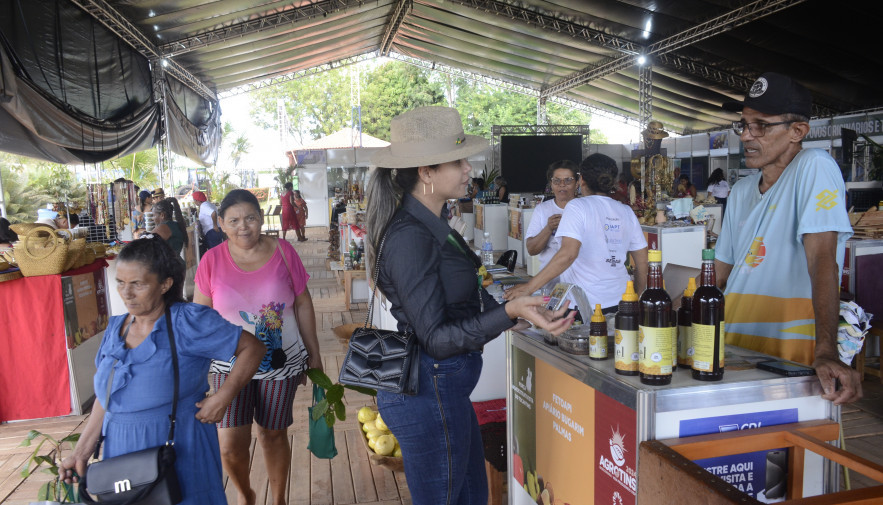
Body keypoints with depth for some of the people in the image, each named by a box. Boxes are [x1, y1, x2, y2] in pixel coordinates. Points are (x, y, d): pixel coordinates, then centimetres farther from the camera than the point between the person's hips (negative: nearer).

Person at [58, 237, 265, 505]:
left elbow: (252, 347, -11)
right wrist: (82, 452, 8)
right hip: (120, 449, 5)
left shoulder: (189, 321, -14)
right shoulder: (115, 328, 4)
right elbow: (106, 395, 12)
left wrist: (222, 397, -18)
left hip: (179, 447, -5)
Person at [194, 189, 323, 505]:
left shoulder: (282, 251, -5)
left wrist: (314, 354, 4)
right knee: (230, 445, -4)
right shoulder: (212, 260, -6)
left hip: (281, 362, 0)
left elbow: (303, 304, 1)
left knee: (274, 433, 12)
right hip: (231, 365, 0)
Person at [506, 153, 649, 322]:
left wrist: (529, 287, -20)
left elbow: (568, 254, -22)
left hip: (586, 305, -6)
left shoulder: (577, 207, -8)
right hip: (621, 302, 6)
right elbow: (642, 260, 13)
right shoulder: (626, 212, 10)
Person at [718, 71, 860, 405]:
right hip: (732, 347, 6)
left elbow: (822, 260, -19)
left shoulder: (814, 168, -7)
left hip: (789, 356, -6)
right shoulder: (741, 191, 13)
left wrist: (826, 352, -26)